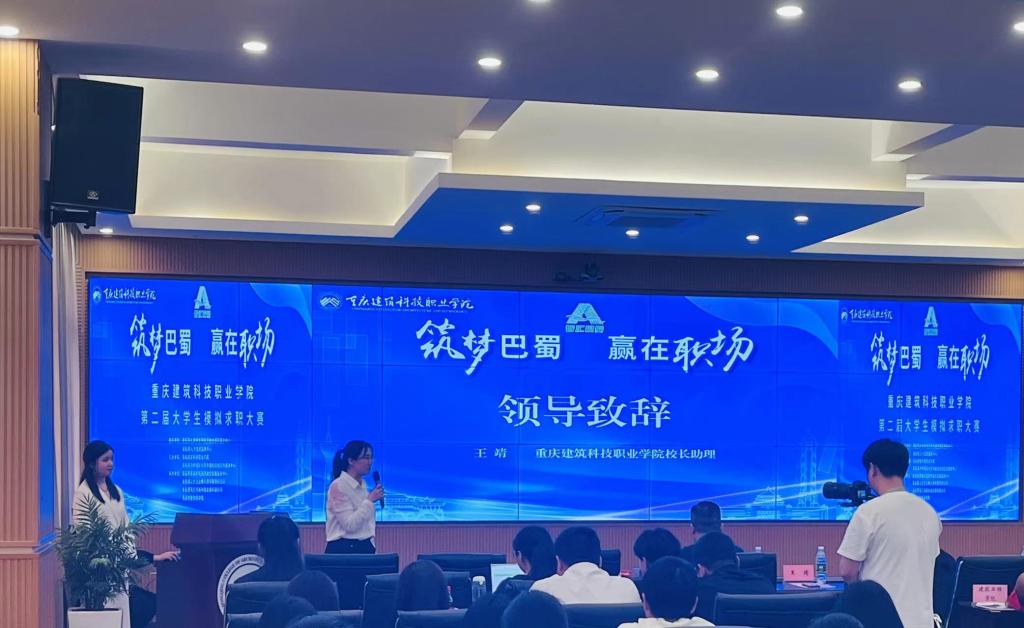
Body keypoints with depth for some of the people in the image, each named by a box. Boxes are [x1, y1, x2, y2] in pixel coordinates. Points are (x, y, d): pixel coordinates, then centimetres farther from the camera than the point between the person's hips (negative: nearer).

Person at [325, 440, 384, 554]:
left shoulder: (362, 485, 12)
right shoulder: (338, 486, -11)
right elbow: (349, 525, -18)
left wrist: (372, 549, 16)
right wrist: (369, 501, -16)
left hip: (365, 548, 7)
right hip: (343, 550, -7)